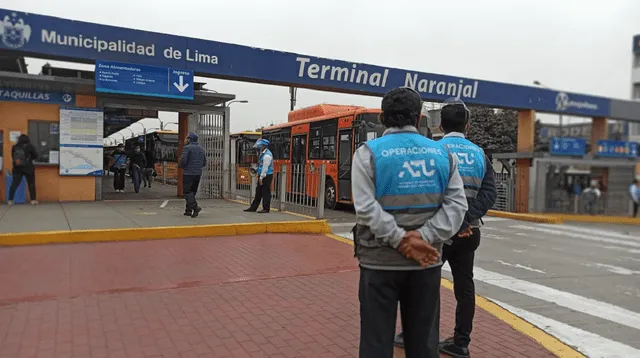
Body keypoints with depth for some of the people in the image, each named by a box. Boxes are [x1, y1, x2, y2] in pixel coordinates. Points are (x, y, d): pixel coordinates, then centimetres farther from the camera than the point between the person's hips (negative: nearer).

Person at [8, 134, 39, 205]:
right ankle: (33, 200, 5)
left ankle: (10, 200, 5)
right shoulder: (30, 146, -7)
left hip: (17, 168, 3)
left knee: (14, 184, 7)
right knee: (31, 184, 6)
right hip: (28, 168, -3)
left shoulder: (14, 147, 2)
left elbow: (13, 156, 12)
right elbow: (35, 155, -1)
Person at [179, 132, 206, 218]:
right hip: (198, 174, 7)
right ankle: (188, 210, 16)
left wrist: (180, 166, 3)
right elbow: (204, 163, 14)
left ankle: (195, 207, -21)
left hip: (188, 173, -7)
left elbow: (183, 160, -17)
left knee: (187, 192, -3)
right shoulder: (201, 149, 14)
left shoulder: (187, 147, -8)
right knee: (192, 192, 14)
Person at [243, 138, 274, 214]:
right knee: (258, 192, 11)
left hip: (266, 176, -9)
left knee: (266, 192, -3)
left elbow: (265, 168, -19)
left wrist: (261, 177, -18)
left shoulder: (267, 155, -16)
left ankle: (266, 208, 5)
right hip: (262, 176, 9)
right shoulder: (262, 154, 13)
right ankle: (253, 208, 16)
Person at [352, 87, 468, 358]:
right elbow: (456, 204, -3)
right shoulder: (442, 153, 6)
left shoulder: (368, 153, -5)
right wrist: (424, 237, -11)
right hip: (427, 262, 4)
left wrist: (401, 240, -15)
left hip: (381, 260, -3)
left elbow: (366, 208, -17)